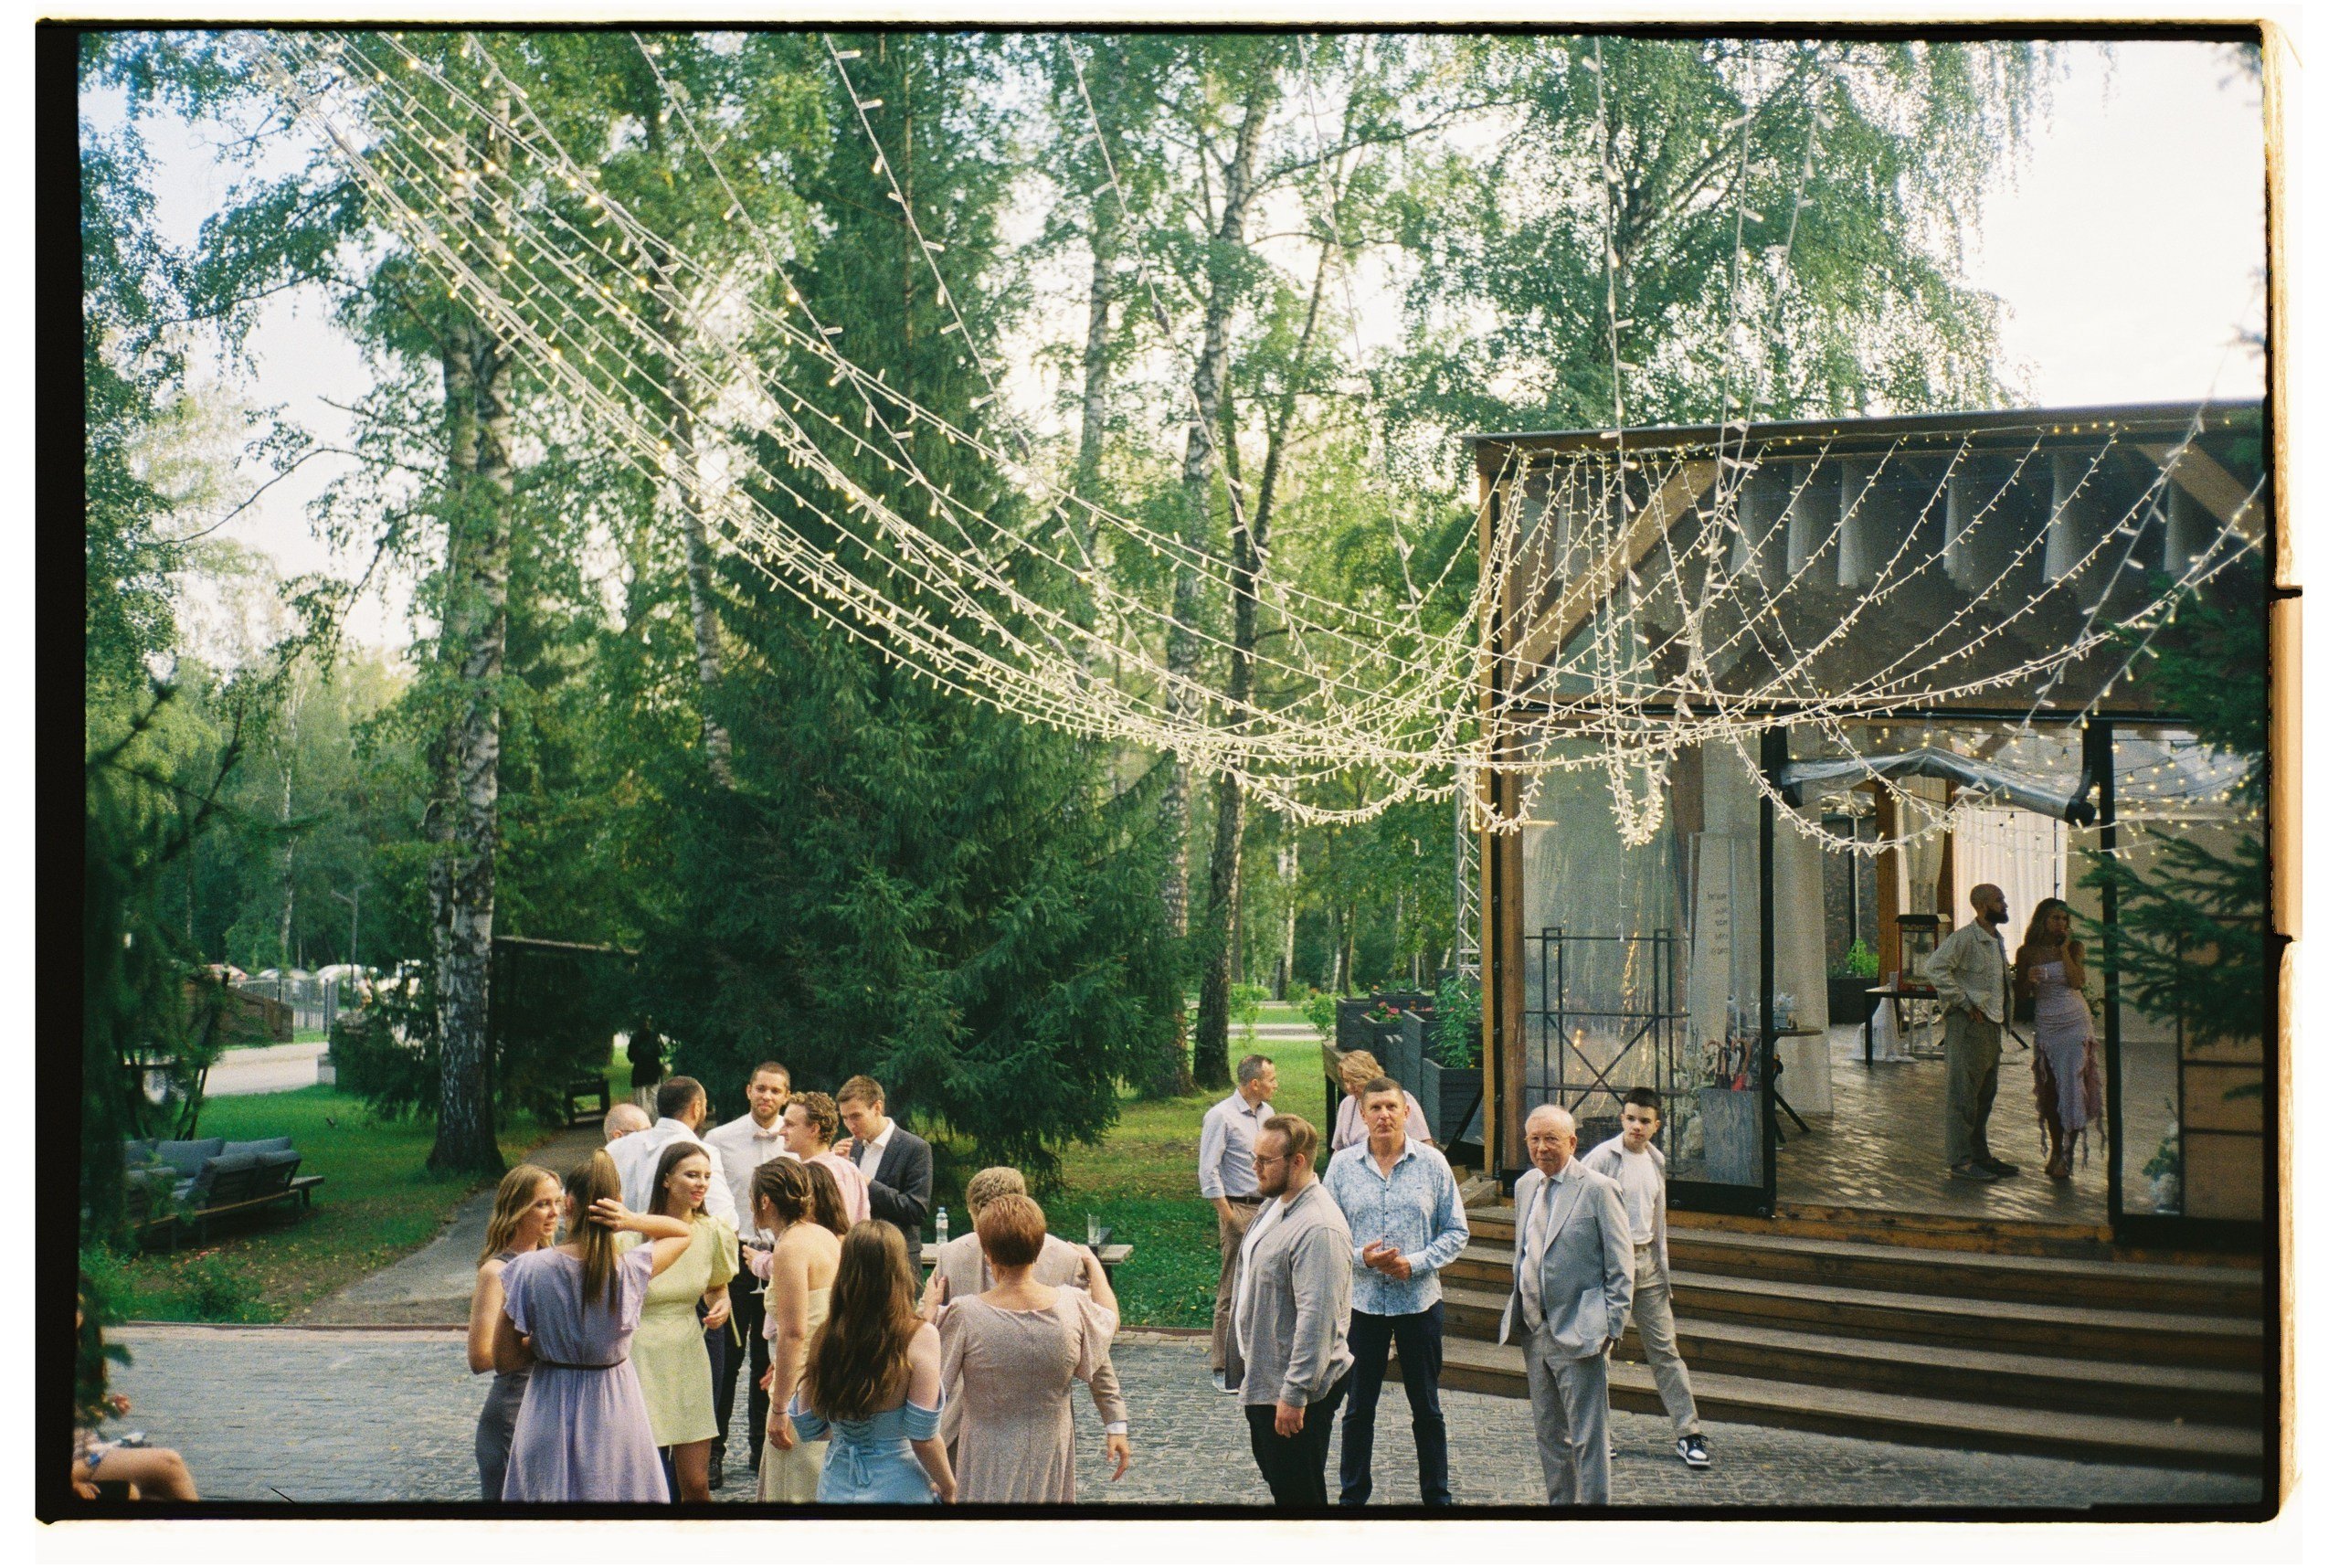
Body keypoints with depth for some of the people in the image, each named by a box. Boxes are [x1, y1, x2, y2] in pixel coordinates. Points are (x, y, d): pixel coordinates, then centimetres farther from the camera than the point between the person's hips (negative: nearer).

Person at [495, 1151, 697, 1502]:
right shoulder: (631, 1270, -12)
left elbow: (504, 1361, -8)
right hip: (617, 1417, 1)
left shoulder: (528, 1270, -14)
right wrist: (634, 1220, -9)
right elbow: (682, 1233, 9)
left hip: (551, 1416, -1)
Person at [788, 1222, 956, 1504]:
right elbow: (923, 1438, -15)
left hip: (835, 1489, 4)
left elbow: (808, 1428, 4)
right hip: (898, 1490, -4)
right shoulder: (920, 1337, -15)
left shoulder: (823, 1337, -4)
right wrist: (949, 1489, 0)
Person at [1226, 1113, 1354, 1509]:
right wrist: (1243, 1361, 21)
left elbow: (1316, 1318, -29)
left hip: (1294, 1389, -10)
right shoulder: (1274, 1204, 5)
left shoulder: (1318, 1228, -27)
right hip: (1260, 1377, 10)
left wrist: (1294, 1394, -27)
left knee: (1296, 1491, 3)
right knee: (1275, 1476, 22)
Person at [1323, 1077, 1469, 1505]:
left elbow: (1457, 1231, -1)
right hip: (1362, 1301, 0)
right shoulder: (1342, 1165, -1)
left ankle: (1437, 1496, 24)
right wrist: (1361, 1258, -17)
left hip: (1420, 1301, 0)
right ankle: (1353, 1496, 21)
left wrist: (1416, 1262, -15)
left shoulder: (1432, 1162, -3)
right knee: (1358, 1407, 9)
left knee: (1426, 1407, 11)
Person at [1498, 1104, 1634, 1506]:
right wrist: (1512, 1313, 12)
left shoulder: (1598, 1189, -10)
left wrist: (1610, 1326, -12)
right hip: (1536, 1332, 7)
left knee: (1588, 1439, -2)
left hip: (1579, 1335, -7)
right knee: (1549, 1435, 16)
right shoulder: (1526, 1185, 11)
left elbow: (1620, 1265, -8)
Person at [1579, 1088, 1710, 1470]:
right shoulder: (1602, 1158, -10)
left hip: (1645, 1259, 5)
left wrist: (1664, 1270, 16)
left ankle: (1688, 1432, 7)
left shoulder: (1656, 1161, 10)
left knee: (1664, 1349, 5)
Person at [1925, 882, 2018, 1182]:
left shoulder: (1997, 941, 17)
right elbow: (1934, 967, -24)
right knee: (1964, 1094, -7)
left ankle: (1980, 1155, 22)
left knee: (1985, 1094, 14)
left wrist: (2003, 1013, 17)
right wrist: (1963, 1002, -21)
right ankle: (1961, 1161, -5)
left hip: (1991, 1023, 10)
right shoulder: (1964, 938, -13)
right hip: (1968, 1023, -10)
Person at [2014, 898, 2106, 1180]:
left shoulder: (2074, 948, 3)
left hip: (2076, 1023, -1)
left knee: (2072, 1085, -8)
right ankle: (2057, 1151, 16)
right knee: (2049, 1090, 3)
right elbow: (2020, 993, 6)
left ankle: (2066, 1155, -4)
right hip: (2046, 1026, 1)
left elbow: (2078, 982, -12)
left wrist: (2064, 950, -10)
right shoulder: (2027, 952, 3)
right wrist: (2029, 979, -15)